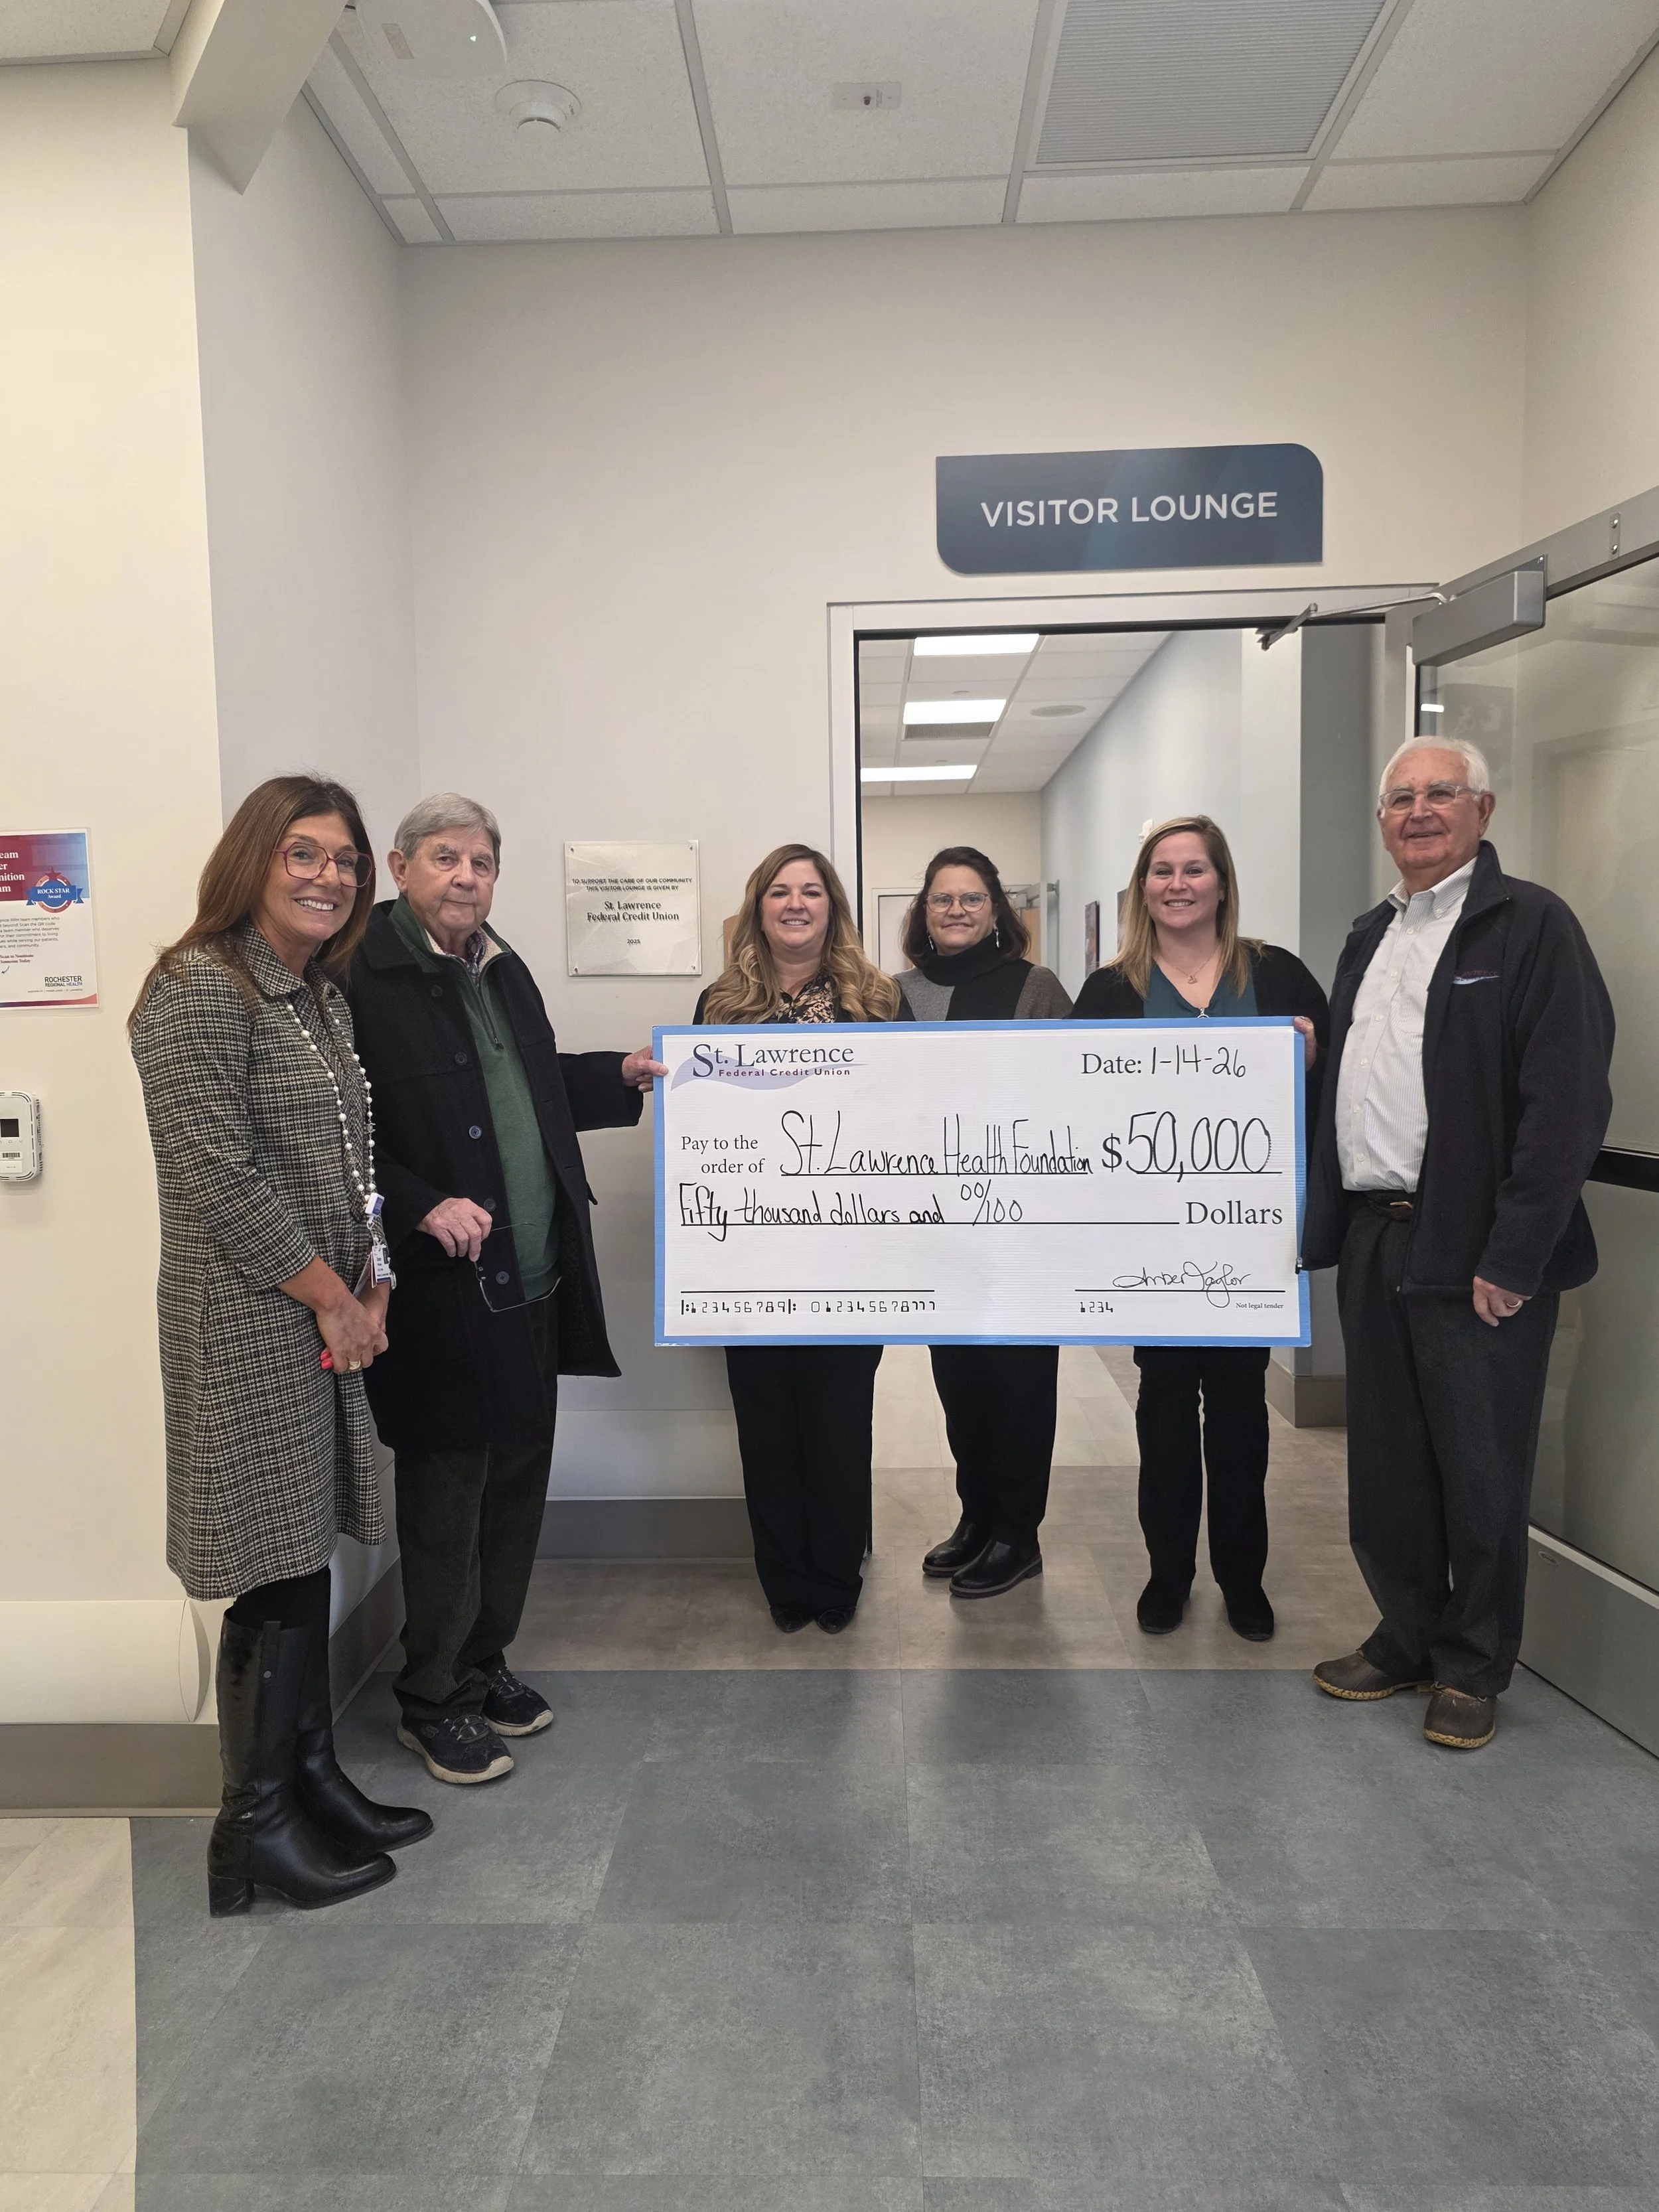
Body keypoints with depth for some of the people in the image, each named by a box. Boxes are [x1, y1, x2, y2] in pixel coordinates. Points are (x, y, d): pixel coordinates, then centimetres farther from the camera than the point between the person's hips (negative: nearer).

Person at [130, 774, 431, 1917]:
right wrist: (329, 1297, -12)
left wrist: (373, 1289, 4)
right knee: (279, 1577, 0)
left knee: (309, 1562, 16)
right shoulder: (200, 990, -13)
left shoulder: (325, 995, 14)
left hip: (333, 1322, 8)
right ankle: (257, 1821, 18)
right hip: (251, 1332, -8)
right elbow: (218, 1176, -19)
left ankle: (314, 1778, 30)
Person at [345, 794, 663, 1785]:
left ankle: (485, 1658, 37)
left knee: (517, 1483, 18)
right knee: (446, 1498, 6)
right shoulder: (362, 973, -14)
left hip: (534, 1283, 8)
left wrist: (621, 1075, 12)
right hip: (442, 1292, -8)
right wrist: (422, 1205, -24)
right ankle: (432, 1699, 26)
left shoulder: (501, 967, 13)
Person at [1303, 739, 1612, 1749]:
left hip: (1476, 1254, -6)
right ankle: (1407, 1637, 33)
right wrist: (1326, 1223, 6)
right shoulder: (1372, 936, 16)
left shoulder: (1531, 924, -8)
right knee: (1385, 1466, 15)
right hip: (1373, 1241, 7)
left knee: (1481, 1472, 7)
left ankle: (1474, 1667, 25)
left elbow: (1567, 1103, -15)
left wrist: (1512, 1257, -18)